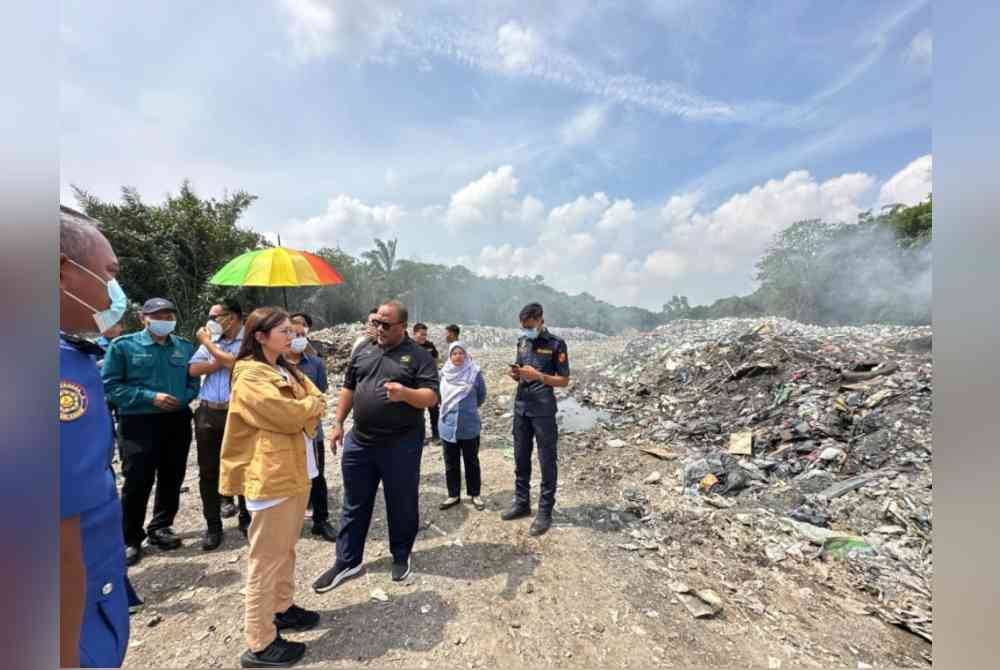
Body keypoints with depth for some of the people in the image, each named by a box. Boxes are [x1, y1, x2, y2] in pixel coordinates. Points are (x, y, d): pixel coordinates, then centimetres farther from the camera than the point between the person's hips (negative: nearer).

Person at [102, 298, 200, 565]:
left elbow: (193, 382, 10)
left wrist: (182, 398, -10)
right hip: (138, 423, -4)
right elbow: (110, 385, -8)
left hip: (177, 421, 4)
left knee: (172, 478, 13)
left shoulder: (185, 347, 6)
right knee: (137, 482, 1)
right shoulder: (123, 345, -5)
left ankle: (160, 528, 31)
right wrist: (151, 397, -19)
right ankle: (130, 539, 21)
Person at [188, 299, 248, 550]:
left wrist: (209, 343, -5)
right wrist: (221, 362, -11)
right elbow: (193, 369, 4)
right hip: (207, 413, 5)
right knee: (208, 471, 9)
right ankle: (212, 525, 23)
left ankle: (246, 518, 24)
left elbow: (234, 363, -19)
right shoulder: (210, 341, 13)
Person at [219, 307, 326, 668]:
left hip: (296, 470, 9)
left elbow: (318, 402, 8)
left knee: (285, 549, 21)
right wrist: (309, 405, -4)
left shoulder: (287, 370, 14)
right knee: (267, 558, 3)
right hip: (271, 475, -9)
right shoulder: (249, 377, -15)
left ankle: (282, 608, 38)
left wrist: (302, 409, -11)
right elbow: (287, 415, -22)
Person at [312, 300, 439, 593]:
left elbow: (432, 397, -15)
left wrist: (405, 393, -34)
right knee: (354, 504, 17)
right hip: (359, 441, 5)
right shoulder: (363, 350, 8)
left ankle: (401, 556, 34)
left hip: (401, 444, -4)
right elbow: (348, 388, 15)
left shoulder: (419, 356, -8)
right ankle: (346, 561, 34)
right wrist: (338, 423, 11)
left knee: (402, 504, 12)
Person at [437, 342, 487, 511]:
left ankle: (475, 495, 27)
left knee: (471, 462, 12)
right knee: (450, 463, 13)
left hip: (469, 425, -2)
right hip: (448, 425, 3)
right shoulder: (443, 373, -3)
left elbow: (482, 396, 3)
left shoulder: (474, 372, -11)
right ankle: (453, 495, 28)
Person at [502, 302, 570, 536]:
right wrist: (516, 374, -6)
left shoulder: (556, 344, -9)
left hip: (543, 409, -6)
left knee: (546, 461, 4)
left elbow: (564, 380, -8)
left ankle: (545, 512, 16)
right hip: (521, 406, 6)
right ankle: (522, 503, 30)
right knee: (520, 458, 14)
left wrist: (538, 375, -21)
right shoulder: (522, 341, 9)